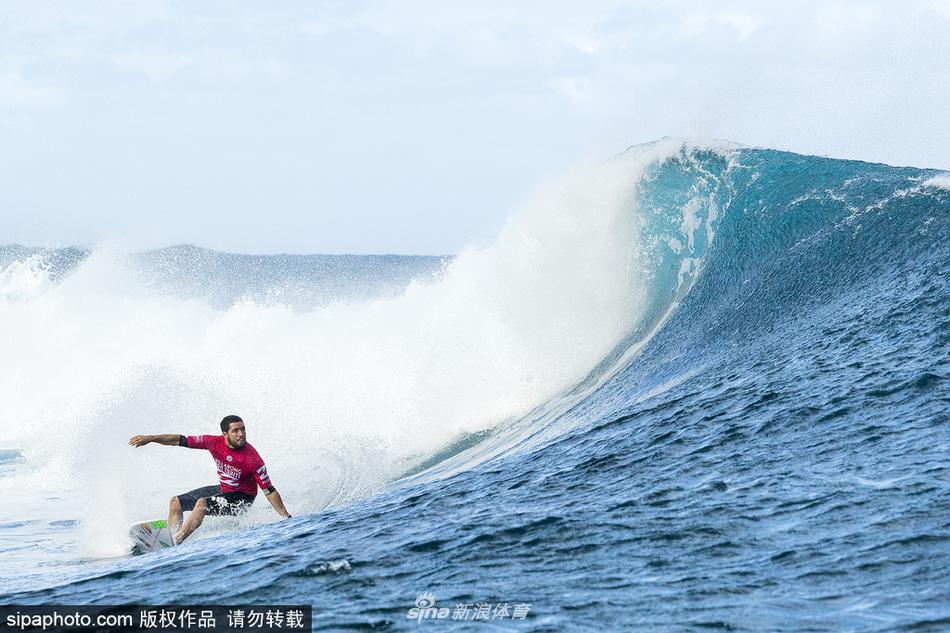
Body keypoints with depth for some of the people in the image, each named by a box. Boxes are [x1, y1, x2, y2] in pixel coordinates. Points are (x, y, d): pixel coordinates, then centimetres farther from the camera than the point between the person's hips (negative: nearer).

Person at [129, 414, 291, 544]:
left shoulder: (253, 460, -28)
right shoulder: (215, 442, -15)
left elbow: (269, 491, -21)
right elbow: (181, 440, -6)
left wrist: (286, 517, -23)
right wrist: (150, 438, -8)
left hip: (241, 500, -7)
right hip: (222, 490, 7)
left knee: (202, 503, -30)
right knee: (176, 502, 5)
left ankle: (177, 541, -29)